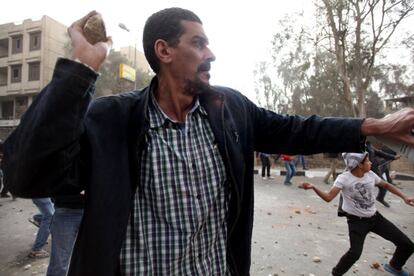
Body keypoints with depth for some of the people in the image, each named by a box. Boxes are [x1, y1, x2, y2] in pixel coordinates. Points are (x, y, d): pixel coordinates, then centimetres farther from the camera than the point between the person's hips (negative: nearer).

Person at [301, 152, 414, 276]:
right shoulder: (344, 178, -21)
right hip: (357, 221, -6)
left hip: (375, 217, 6)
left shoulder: (370, 174, -4)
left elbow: (386, 185, 15)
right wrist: (313, 187, -46)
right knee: (355, 253, -23)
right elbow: (328, 197, -29)